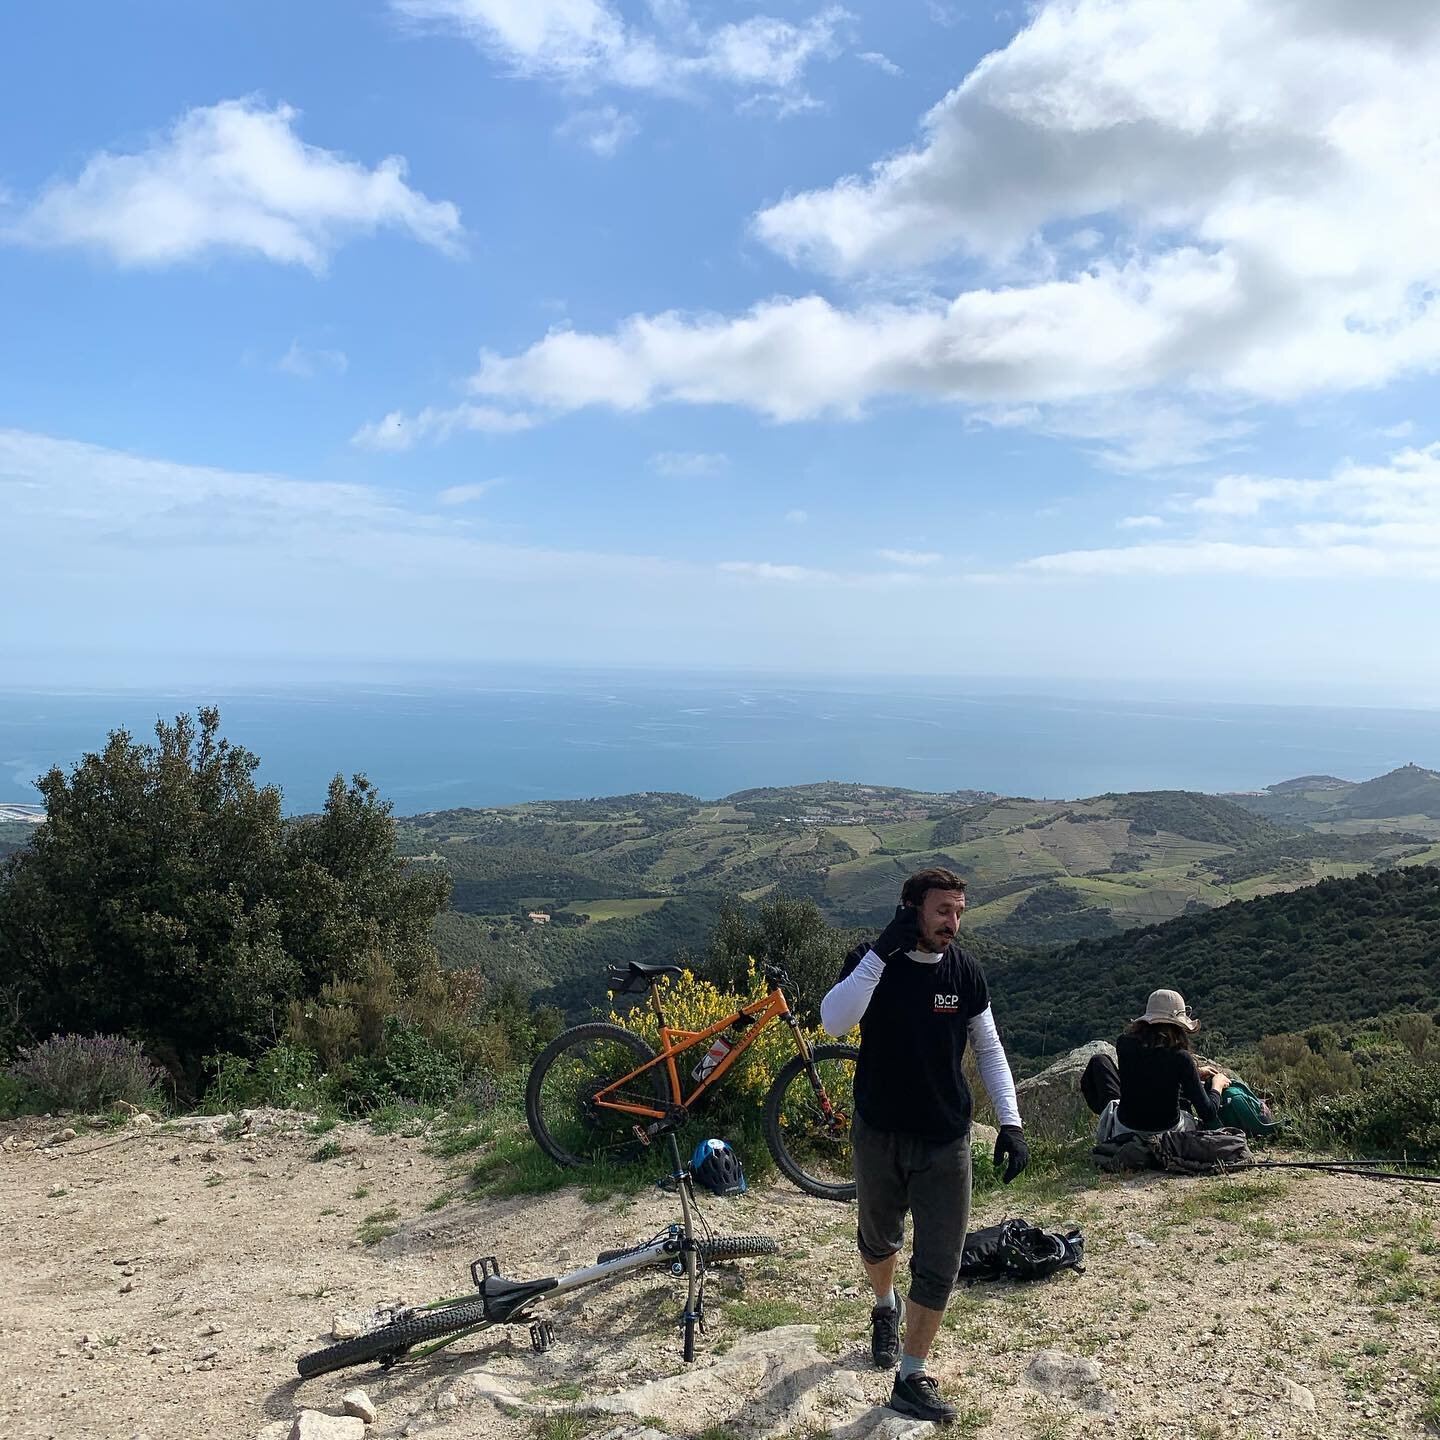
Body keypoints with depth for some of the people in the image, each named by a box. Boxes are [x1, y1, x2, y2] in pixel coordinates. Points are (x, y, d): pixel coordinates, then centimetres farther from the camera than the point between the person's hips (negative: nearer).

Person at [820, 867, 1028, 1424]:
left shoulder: (964, 971, -7)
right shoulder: (871, 961, -15)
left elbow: (989, 1050, 4)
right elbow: (833, 1021, -33)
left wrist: (1011, 1122, -4)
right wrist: (882, 951, -36)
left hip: (945, 1142, 1)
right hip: (879, 1133, -1)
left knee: (939, 1266, 0)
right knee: (878, 1238, 21)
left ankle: (911, 1379, 17)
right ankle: (885, 1309, 53)